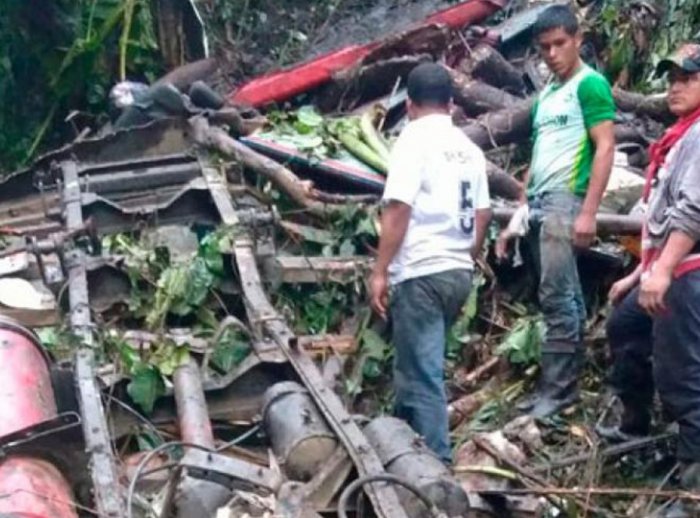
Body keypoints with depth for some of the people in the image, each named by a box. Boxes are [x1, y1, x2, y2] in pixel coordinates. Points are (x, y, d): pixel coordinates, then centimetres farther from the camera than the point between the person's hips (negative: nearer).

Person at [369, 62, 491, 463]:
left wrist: (380, 271, -14)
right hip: (457, 272, 8)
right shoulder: (469, 147, 13)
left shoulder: (415, 138, -8)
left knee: (423, 373, -5)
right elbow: (482, 216, 14)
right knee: (418, 364, 19)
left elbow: (399, 208, -16)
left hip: (421, 272, -8)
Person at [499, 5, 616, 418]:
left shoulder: (590, 85, -5)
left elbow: (605, 148, -12)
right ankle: (567, 384, 12)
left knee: (556, 298, -8)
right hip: (539, 202, 8)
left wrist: (588, 212, -19)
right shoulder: (547, 94, 19)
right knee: (567, 298, 9)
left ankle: (555, 389, -4)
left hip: (565, 201, -8)